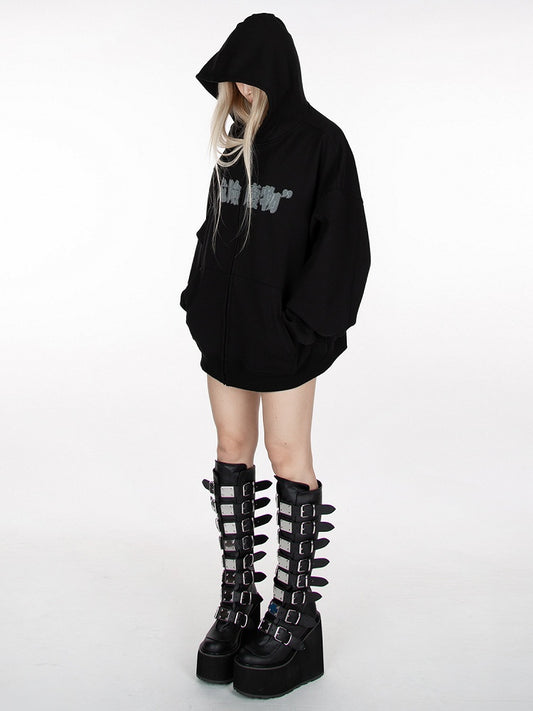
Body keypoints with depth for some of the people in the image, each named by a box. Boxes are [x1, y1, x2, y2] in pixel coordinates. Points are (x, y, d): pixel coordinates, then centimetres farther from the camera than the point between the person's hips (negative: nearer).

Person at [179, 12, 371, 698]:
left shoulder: (321, 142, -9)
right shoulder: (238, 140, 10)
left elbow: (343, 246, -12)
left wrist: (306, 324, -15)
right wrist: (198, 300, 8)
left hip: (282, 331, -6)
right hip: (227, 323, 6)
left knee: (288, 457, -1)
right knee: (232, 450, 8)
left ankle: (296, 617, 8)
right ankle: (238, 602, 18)